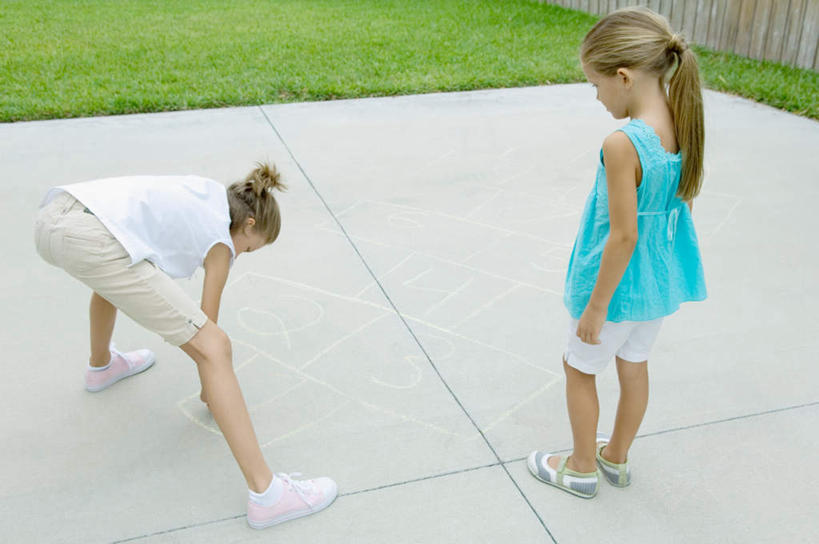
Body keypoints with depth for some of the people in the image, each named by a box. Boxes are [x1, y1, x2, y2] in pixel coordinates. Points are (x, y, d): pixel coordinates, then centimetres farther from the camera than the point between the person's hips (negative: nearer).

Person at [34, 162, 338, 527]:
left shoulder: (206, 191, 29)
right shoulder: (221, 242, 13)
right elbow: (208, 326, 21)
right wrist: (209, 388, 36)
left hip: (49, 216, 9)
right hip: (91, 241, -9)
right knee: (214, 348, -6)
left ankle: (101, 365, 70)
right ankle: (265, 494, -7)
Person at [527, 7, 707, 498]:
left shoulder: (623, 145, -30)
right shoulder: (686, 129, -6)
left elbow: (623, 236, -27)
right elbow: (683, 208, 5)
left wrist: (596, 306, -16)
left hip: (620, 283, -7)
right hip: (664, 280, 8)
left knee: (580, 368, 16)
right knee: (634, 365, 24)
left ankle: (582, 468, 33)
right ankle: (618, 457, 44)